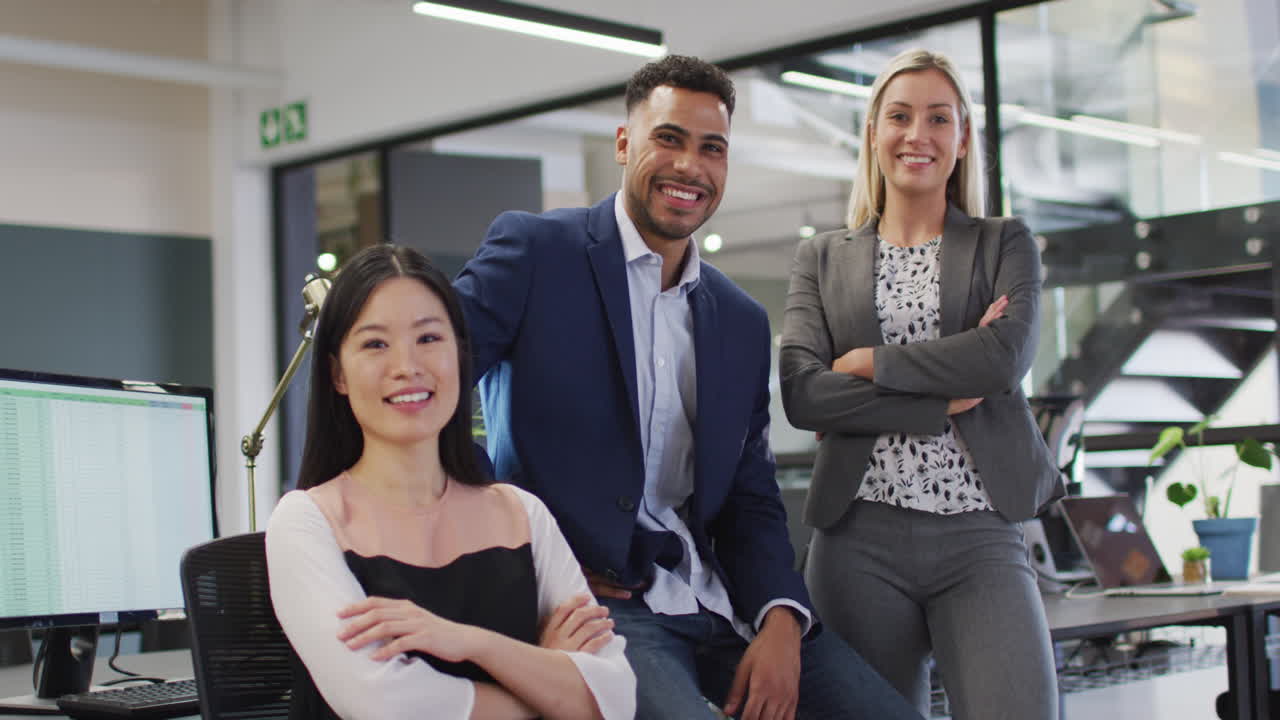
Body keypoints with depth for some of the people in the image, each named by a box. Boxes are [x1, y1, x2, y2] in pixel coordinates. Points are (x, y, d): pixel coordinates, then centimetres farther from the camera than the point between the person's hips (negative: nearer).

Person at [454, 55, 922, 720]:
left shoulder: (743, 323, 16)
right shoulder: (534, 252, -1)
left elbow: (751, 503, 15)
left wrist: (781, 620, -5)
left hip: (720, 605, 6)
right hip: (589, 606, -5)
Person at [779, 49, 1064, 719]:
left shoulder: (1006, 244, 12)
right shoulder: (821, 258, 13)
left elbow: (1006, 357, -8)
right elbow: (800, 393, -3)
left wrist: (869, 361, -5)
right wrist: (942, 402, -9)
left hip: (979, 536, -1)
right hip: (860, 539, 1)